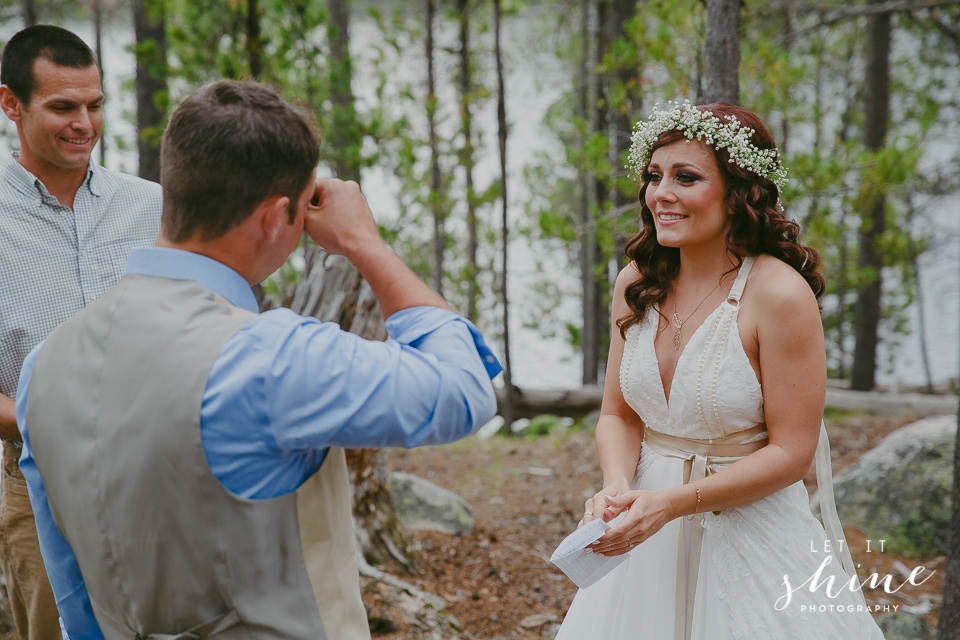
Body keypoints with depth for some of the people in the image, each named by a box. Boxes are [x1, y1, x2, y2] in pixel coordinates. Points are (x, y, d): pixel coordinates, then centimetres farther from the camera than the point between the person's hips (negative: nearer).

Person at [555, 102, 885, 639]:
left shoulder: (780, 294, -19)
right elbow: (618, 414, 5)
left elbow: (791, 452, -16)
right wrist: (617, 486, -15)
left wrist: (671, 503, -23)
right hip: (648, 537, 5)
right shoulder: (637, 283, -1)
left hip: (752, 534, -5)